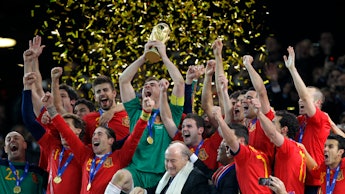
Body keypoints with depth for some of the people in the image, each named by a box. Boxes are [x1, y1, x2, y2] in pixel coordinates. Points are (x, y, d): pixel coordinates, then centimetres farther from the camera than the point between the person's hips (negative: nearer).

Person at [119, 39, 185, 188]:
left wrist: (163, 55, 12)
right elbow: (123, 80, 17)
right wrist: (144, 56, 18)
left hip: (161, 176, 0)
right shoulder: (136, 112, 20)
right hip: (136, 172, 0)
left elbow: (179, 82, 5)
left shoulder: (170, 114, 15)